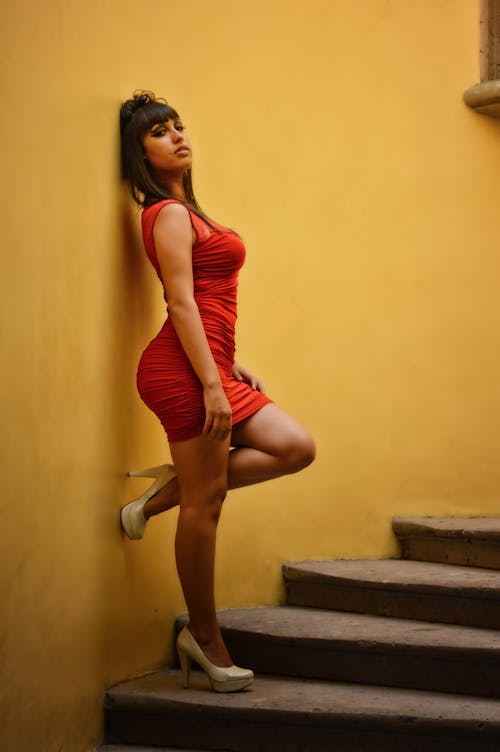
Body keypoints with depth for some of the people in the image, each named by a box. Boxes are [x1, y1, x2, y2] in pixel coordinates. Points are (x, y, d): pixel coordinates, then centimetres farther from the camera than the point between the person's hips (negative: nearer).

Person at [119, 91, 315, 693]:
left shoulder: (184, 212, 21)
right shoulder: (170, 214, -8)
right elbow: (182, 304, -16)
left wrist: (233, 366, 18)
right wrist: (212, 383, -20)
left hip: (211, 365, 10)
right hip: (184, 370, -10)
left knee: (296, 448, 5)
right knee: (205, 503, -4)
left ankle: (168, 491, 7)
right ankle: (207, 641, 6)